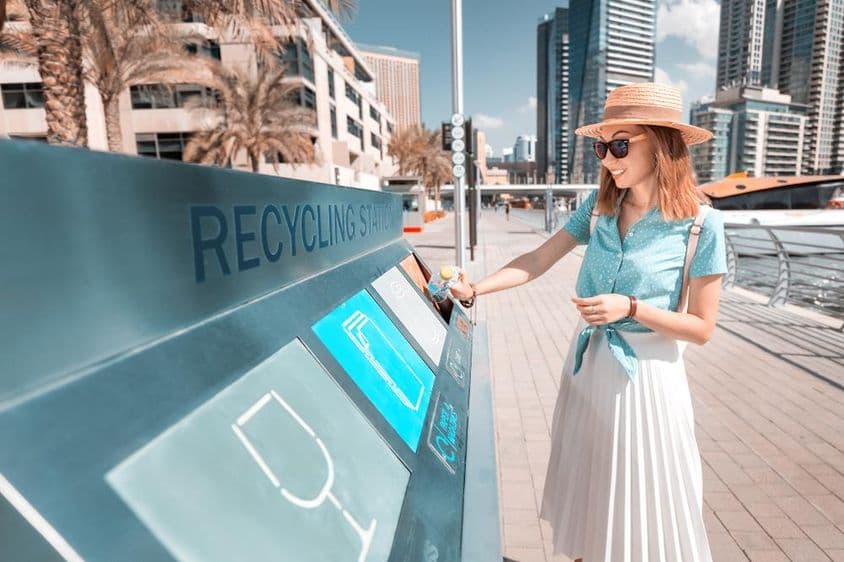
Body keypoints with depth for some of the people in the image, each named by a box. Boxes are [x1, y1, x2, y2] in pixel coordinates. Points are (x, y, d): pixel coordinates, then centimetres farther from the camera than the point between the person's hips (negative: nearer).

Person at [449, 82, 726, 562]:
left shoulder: (700, 223, -13)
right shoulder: (600, 205, -1)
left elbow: (702, 328, -10)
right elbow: (538, 261, -3)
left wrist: (631, 307, -23)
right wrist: (475, 289, -14)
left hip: (645, 373, -4)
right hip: (588, 362, 5)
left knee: (641, 505, 11)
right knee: (586, 491, 21)